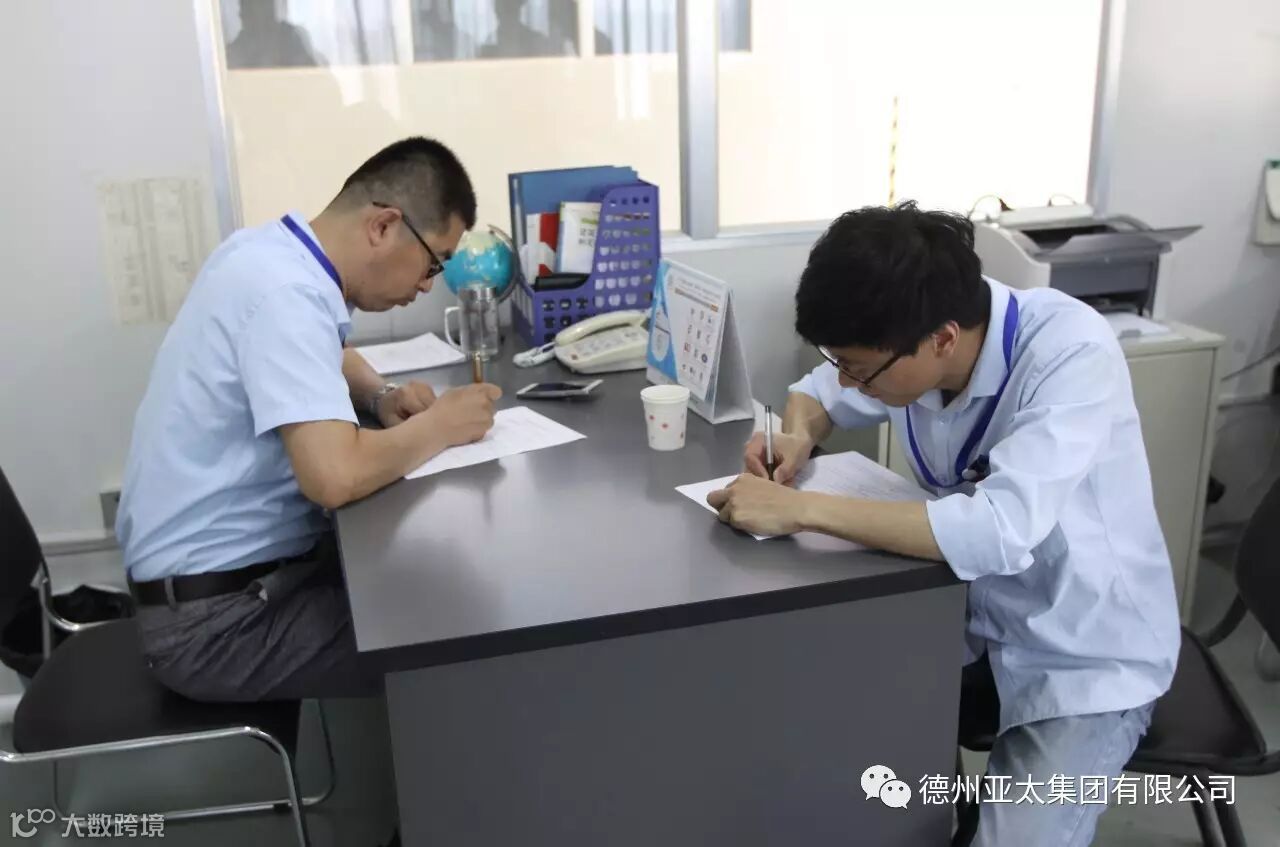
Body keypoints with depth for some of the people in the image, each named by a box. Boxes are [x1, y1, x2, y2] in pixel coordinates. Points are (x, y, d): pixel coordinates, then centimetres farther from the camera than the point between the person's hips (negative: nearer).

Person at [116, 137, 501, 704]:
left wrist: (382, 398, 3)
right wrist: (438, 426, -18)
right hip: (217, 617, -9)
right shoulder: (285, 291, -26)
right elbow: (335, 476, -37)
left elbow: (327, 358, 24)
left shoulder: (274, 253, 4)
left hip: (231, 568, 9)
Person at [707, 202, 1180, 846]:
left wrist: (800, 509, -38)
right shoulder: (902, 343, -12)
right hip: (973, 611, 6)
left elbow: (1001, 531, -40)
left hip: (1085, 652, -5)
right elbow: (818, 393, 8)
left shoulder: (1072, 354, -29)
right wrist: (797, 436, -15)